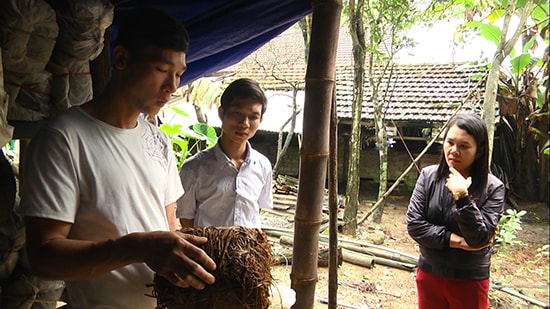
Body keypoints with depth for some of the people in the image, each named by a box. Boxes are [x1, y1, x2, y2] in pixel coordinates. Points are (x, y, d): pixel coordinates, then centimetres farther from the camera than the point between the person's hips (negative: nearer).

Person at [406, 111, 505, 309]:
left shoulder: (492, 188, -14)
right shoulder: (428, 176, -8)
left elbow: (479, 239, -19)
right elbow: (414, 224, -11)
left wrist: (462, 197, -27)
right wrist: (456, 240, -17)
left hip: (470, 281, -2)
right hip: (429, 273, 2)